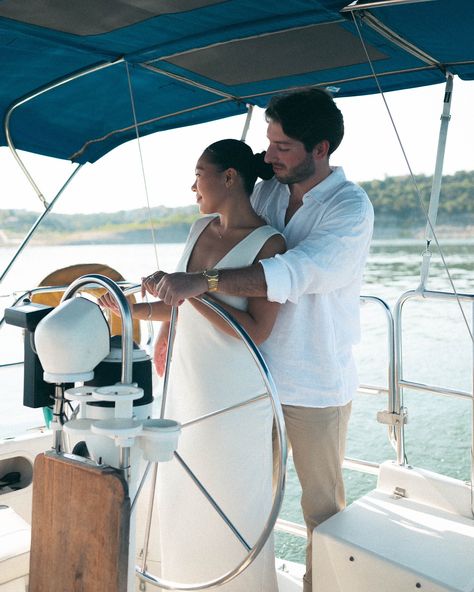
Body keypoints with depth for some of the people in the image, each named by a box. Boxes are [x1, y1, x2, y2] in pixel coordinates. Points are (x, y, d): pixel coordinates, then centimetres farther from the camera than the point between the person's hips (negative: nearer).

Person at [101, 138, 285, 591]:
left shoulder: (268, 245, -14)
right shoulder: (201, 227, 6)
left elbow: (257, 331, -21)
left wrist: (190, 292, -25)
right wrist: (135, 308, 7)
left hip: (235, 399, -7)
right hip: (184, 387, 7)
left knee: (235, 510, 8)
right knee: (182, 502, 19)